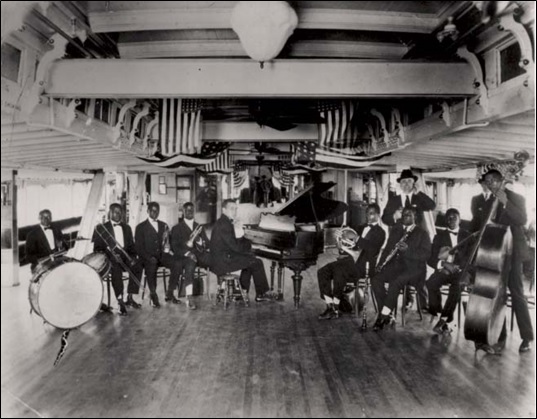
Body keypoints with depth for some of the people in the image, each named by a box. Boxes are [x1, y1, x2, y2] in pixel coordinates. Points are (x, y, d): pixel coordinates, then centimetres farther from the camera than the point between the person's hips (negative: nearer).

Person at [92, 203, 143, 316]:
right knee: (116, 269, -37)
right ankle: (120, 302, -34)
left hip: (125, 255, 4)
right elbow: (97, 248, 2)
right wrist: (110, 255, -17)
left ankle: (130, 298, -19)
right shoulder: (101, 228, 8)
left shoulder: (127, 227, 20)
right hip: (110, 257, -3)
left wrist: (133, 256, -6)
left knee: (137, 266, -28)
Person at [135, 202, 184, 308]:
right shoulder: (140, 227, 7)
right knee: (151, 267, -37)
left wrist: (166, 251, -4)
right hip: (148, 257, -3)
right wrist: (149, 257, -15)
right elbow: (139, 247, 0)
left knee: (178, 264, -25)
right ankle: (153, 295, -16)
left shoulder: (164, 226, 19)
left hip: (162, 255, 3)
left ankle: (170, 294, -15)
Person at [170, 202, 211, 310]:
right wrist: (187, 253, -16)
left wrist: (200, 241, -9)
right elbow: (174, 246, 2)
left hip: (199, 253, 4)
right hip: (183, 255, -4)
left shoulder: (199, 227, 24)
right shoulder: (177, 228, 14)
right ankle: (189, 298, -43)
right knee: (190, 264, -38)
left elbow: (207, 243, 15)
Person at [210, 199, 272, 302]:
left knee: (250, 259, 23)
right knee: (257, 263, -4)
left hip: (221, 258, 10)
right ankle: (261, 294, 9)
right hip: (222, 263, -10)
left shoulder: (225, 222, 13)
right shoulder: (224, 225, -19)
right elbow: (235, 247, -21)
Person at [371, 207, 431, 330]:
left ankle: (384, 315, -24)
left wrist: (407, 249, -22)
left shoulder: (422, 233, 4)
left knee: (396, 282, -34)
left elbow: (426, 254, -7)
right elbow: (388, 248, 19)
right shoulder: (395, 230, 20)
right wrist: (381, 263, 1)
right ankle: (387, 315, -17)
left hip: (413, 268, -5)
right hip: (395, 265, 5)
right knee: (375, 279, -21)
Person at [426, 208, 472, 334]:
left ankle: (443, 319, -29)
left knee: (457, 285, -35)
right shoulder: (439, 236, 16)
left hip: (460, 271, -1)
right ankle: (438, 315, -23)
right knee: (431, 283, -32)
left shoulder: (467, 236, 14)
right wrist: (443, 264, -15)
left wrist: (458, 267, -15)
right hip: (443, 270, 1)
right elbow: (431, 259, 7)